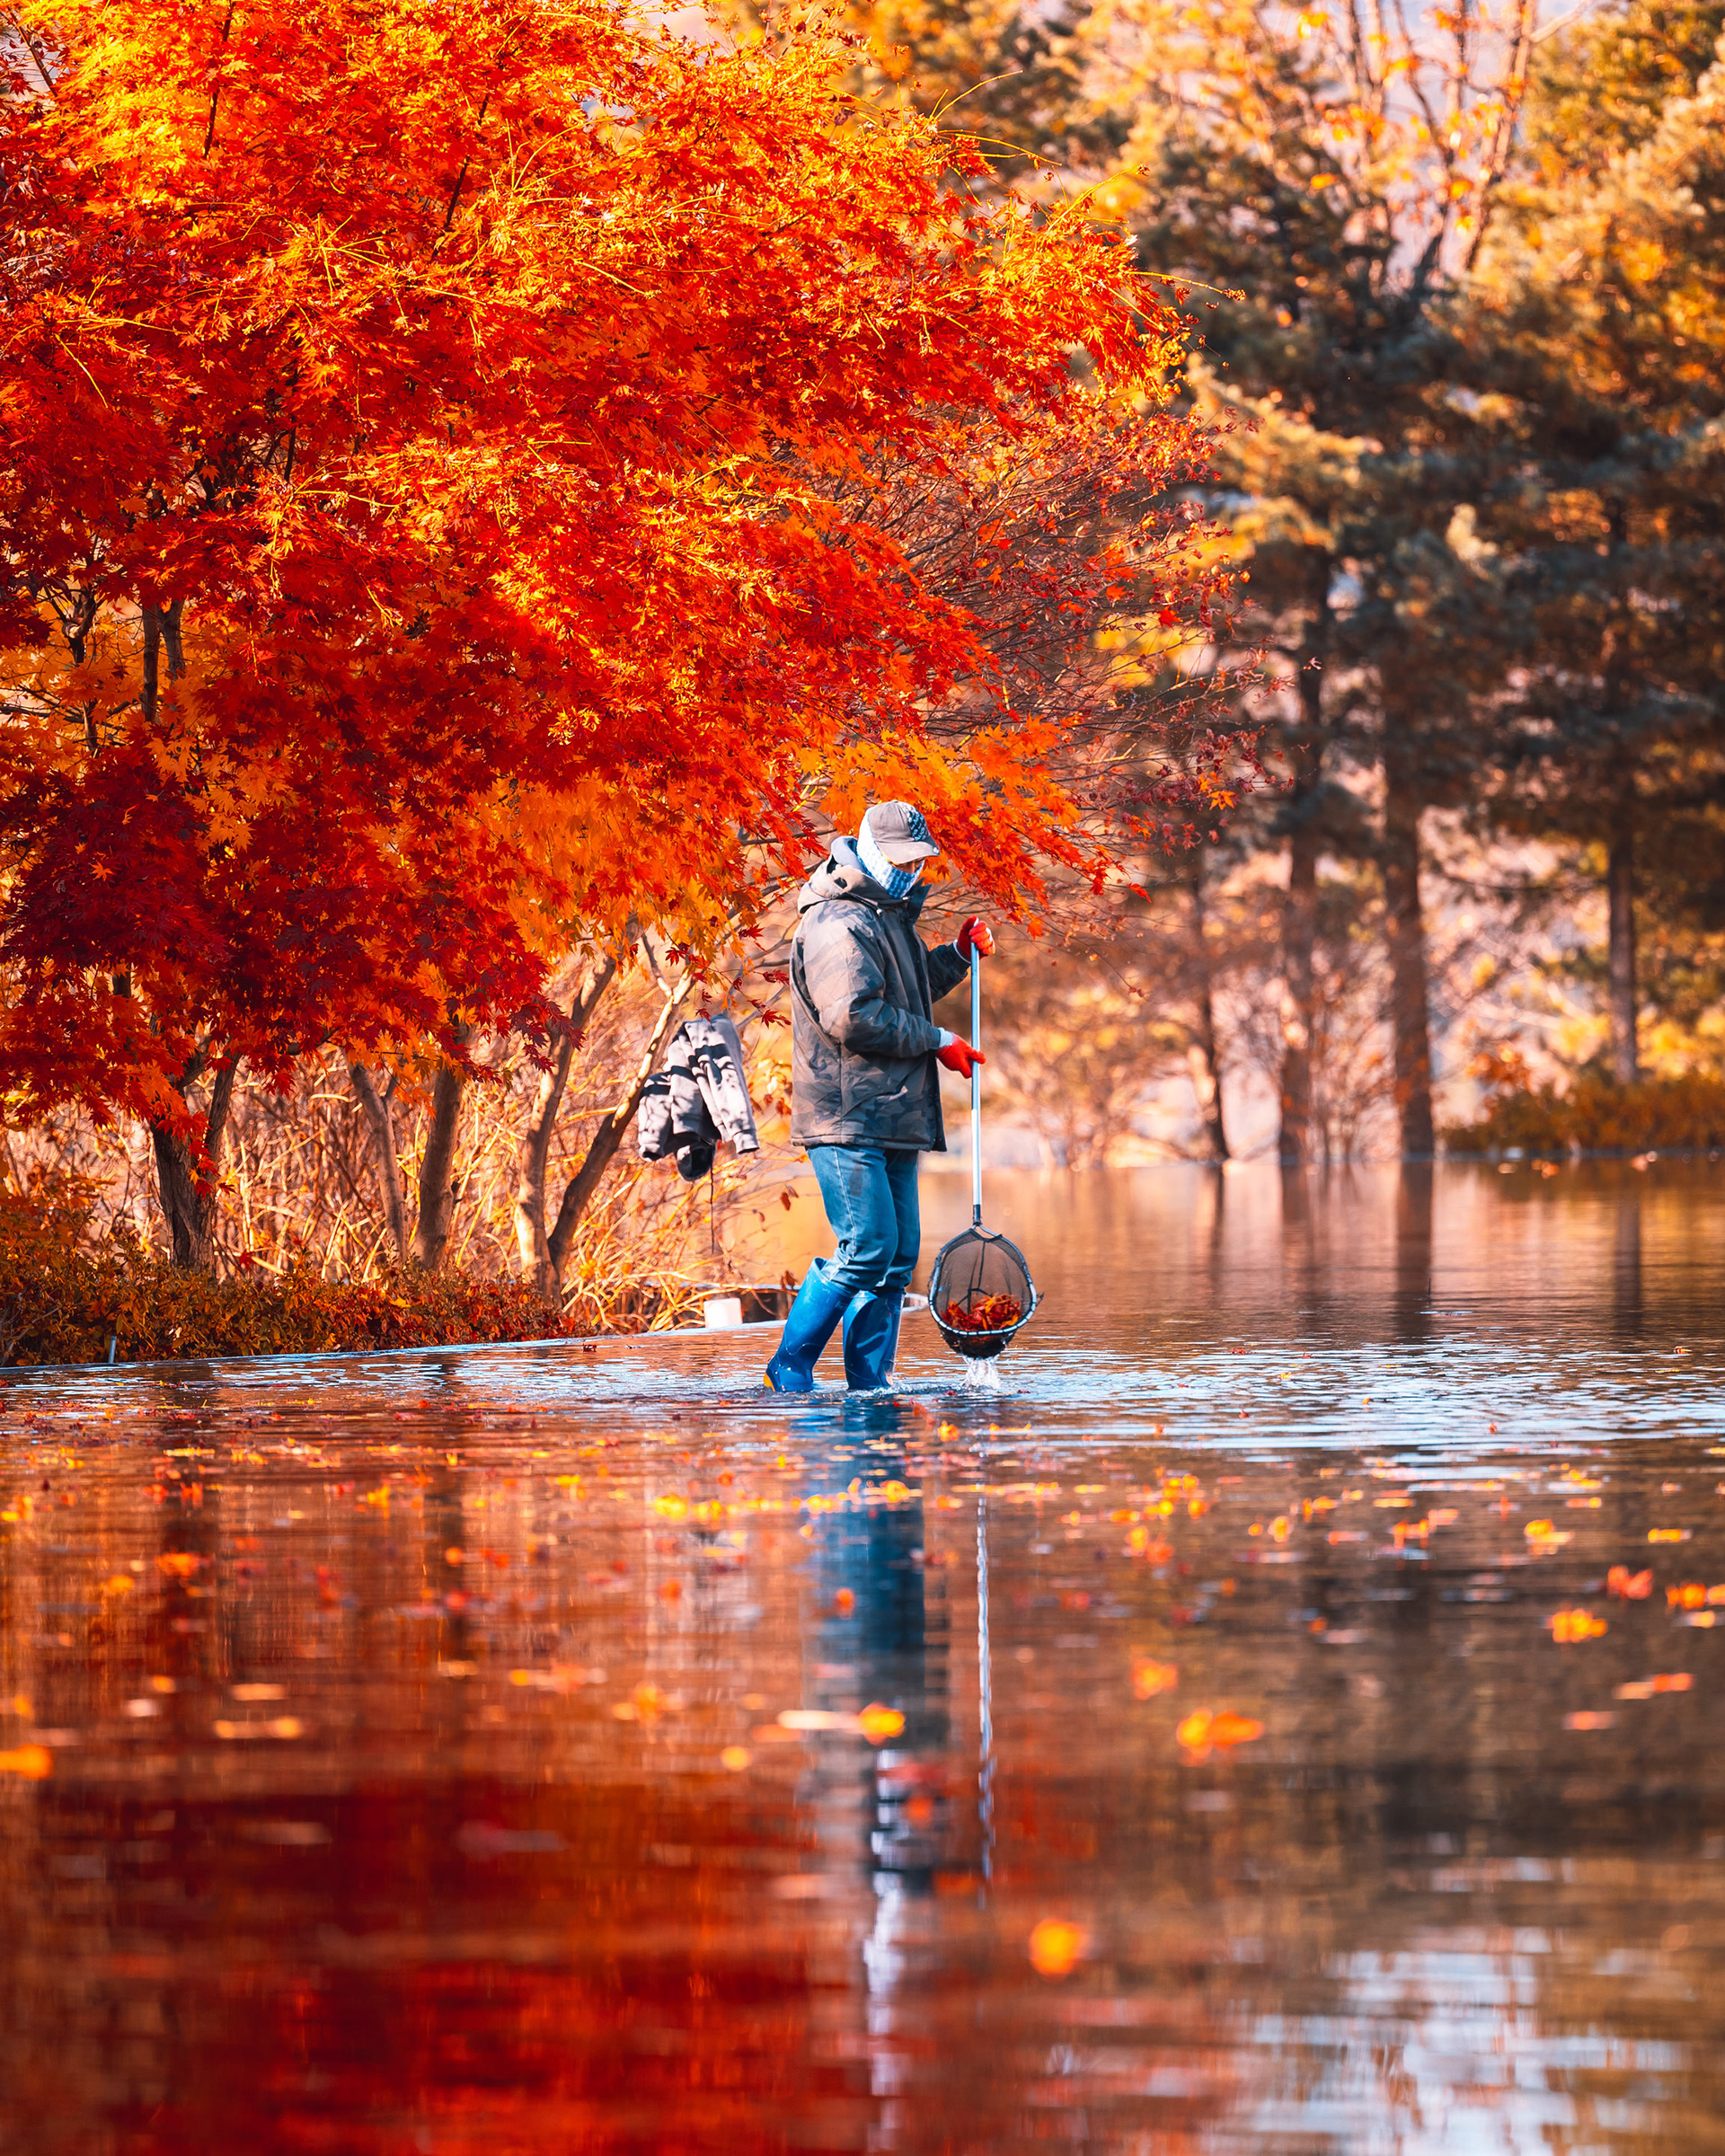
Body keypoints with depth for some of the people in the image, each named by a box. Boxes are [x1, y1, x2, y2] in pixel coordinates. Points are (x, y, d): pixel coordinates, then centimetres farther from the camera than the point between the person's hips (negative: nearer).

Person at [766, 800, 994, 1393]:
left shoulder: (891, 915, 20)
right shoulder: (838, 924, -14)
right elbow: (854, 1018, -23)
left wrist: (957, 955, 18)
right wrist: (937, 1041, -15)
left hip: (893, 1118, 10)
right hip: (848, 1121, -10)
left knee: (899, 1254, 8)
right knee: (867, 1250, -13)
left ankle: (871, 1378, 12)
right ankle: (790, 1367, -4)